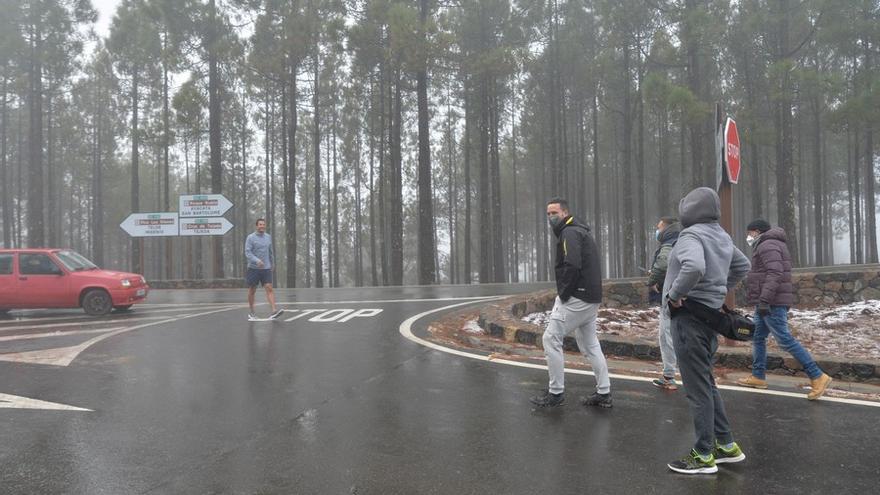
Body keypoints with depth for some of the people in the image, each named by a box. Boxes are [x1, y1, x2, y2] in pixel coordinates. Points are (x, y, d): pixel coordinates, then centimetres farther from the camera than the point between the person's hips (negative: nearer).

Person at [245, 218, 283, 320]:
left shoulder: (268, 237, 8)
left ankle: (274, 311, -22)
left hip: (266, 269, 3)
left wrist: (272, 264, 27)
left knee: (269, 288, -12)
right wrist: (257, 261, -30)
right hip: (253, 268, -3)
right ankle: (252, 312, 23)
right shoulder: (250, 238, -6)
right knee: (252, 290, 8)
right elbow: (247, 253, -15)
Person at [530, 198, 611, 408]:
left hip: (576, 298, -10)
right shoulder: (581, 231, 20)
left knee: (551, 339, -3)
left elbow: (572, 266, -24)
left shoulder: (569, 233, -11)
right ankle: (604, 393, 18)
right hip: (591, 298, 10)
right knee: (590, 344, 15)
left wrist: (563, 294, -15)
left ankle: (556, 393, 2)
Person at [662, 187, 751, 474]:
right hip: (710, 313, 9)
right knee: (706, 383, 19)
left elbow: (694, 267, -35)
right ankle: (726, 445, 27)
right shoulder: (721, 236, 12)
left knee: (697, 388, -1)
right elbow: (743, 266, 27)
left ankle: (704, 456, 8)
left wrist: (675, 294, -22)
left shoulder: (692, 235, -16)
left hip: (690, 315, -9)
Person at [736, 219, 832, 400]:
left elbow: (775, 274, -24)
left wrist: (764, 300, -28)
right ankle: (758, 376, 17)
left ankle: (818, 376, -7)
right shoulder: (767, 246, 21)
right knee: (758, 338, 13)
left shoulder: (768, 245, -12)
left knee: (785, 340, -10)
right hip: (768, 303, 11)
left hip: (771, 303, -11)